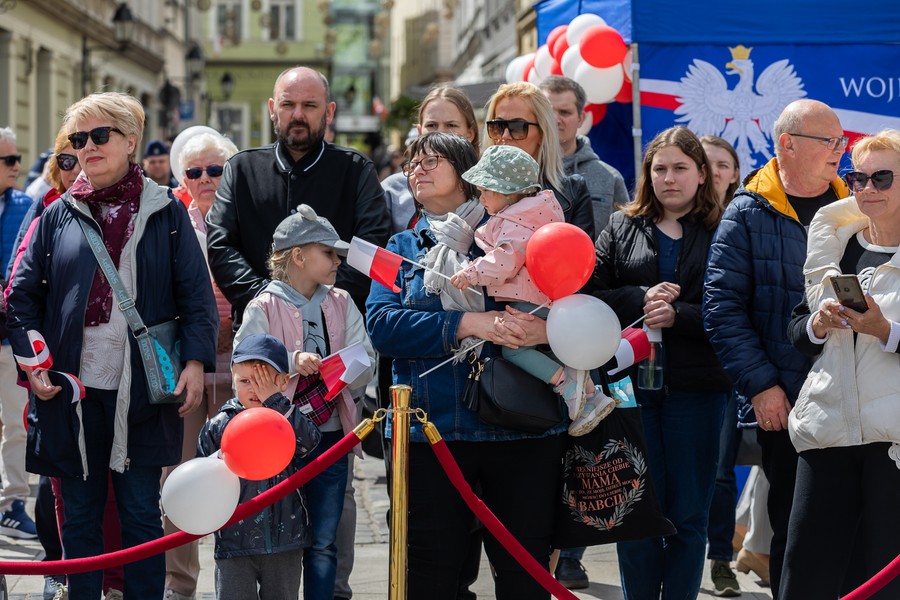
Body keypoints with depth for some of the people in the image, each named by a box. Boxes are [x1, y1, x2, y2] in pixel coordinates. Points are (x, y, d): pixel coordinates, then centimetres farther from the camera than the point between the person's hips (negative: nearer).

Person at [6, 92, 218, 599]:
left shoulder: (166, 213, 4)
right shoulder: (59, 216, 8)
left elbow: (197, 295, 2)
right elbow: (23, 295, 9)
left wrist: (196, 361, -10)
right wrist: (33, 360, -4)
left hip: (140, 391, -2)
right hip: (73, 391, 2)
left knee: (142, 515, 4)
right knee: (80, 515, 8)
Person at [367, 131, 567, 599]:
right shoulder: (403, 248, 14)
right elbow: (381, 323, -4)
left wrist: (546, 329, -21)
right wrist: (467, 324, -15)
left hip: (523, 434, -1)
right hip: (431, 433, 1)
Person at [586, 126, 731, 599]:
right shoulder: (621, 228, 10)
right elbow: (588, 296, 2)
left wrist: (676, 315, -17)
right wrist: (641, 299, -12)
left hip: (696, 387, -1)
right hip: (631, 383, 1)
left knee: (689, 513, 5)